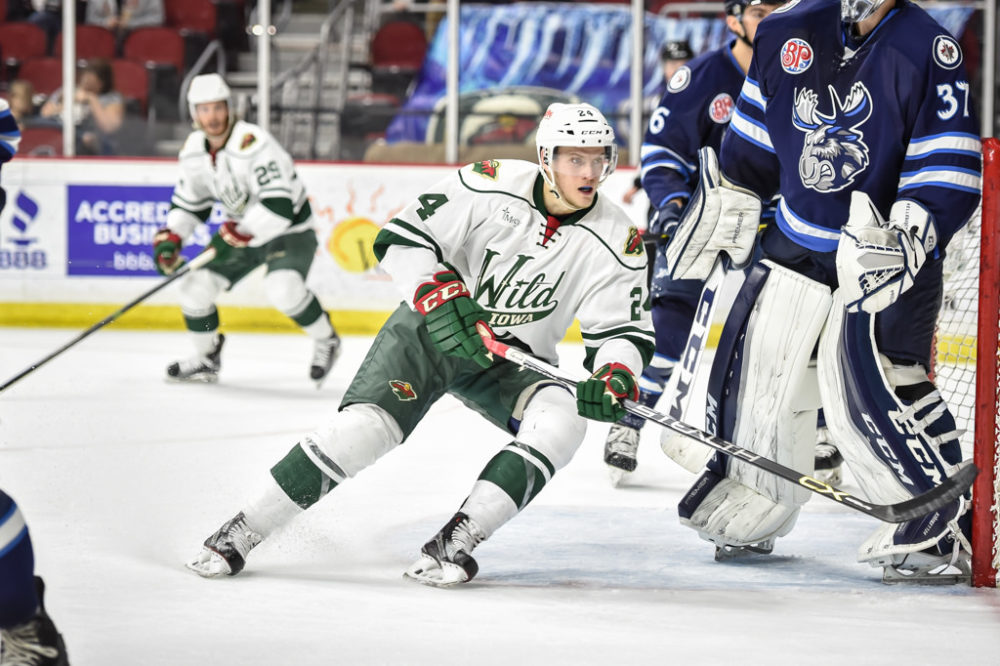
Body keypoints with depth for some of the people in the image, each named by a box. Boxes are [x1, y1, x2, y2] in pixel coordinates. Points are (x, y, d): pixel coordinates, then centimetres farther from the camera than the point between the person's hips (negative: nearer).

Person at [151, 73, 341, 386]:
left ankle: (326, 342, -5)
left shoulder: (253, 144, -30)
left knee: (283, 289, -31)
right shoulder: (194, 149, -4)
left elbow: (280, 206, -36)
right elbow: (188, 202, 10)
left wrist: (234, 237, -35)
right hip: (241, 231, 7)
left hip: (289, 230, -7)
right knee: (197, 286, -2)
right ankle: (207, 359, 21)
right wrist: (169, 240, -5)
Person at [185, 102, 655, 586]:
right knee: (366, 427, -23)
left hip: (513, 360, 3)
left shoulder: (616, 240, -10)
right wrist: (443, 300, -28)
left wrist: (613, 378, -26)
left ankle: (456, 542, -24)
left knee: (562, 422, -27)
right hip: (430, 328, -3)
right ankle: (241, 532, -12)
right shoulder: (491, 185, -17)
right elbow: (401, 238, -15)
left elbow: (624, 329, -5)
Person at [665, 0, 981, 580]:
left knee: (869, 385, -17)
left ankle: (945, 527, -8)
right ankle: (750, 509, 31)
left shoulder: (928, 49, -17)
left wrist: (904, 241, -30)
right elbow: (753, 143, 15)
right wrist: (719, 215, 18)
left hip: (885, 250, -6)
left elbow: (950, 171, -19)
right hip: (798, 242, 6)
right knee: (756, 371, 11)